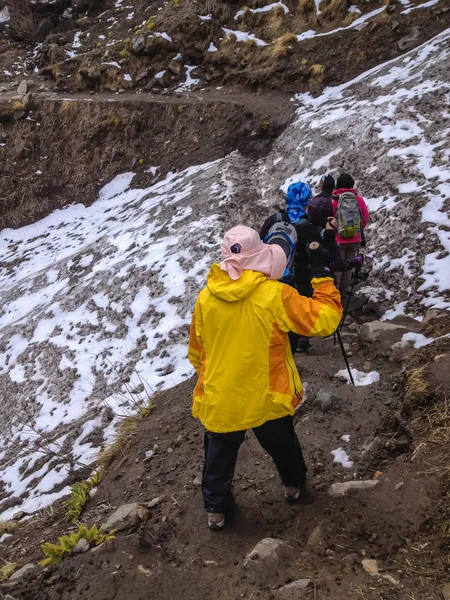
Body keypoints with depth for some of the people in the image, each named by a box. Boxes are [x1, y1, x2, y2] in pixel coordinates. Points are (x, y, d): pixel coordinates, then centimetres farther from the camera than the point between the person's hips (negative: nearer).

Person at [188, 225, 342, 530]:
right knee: (283, 446, 29)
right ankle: (294, 484, 52)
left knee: (219, 457, 24)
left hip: (219, 400, 2)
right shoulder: (275, 294, -21)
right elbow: (323, 321, -15)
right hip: (267, 398, -1)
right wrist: (323, 277, -4)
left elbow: (196, 353, 4)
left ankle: (216, 509, 38)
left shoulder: (205, 298, -9)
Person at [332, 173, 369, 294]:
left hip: (338, 238, -3)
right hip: (354, 238, 3)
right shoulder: (359, 199, -4)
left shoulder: (333, 199, -13)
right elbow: (365, 218, 2)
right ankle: (344, 288, 22)